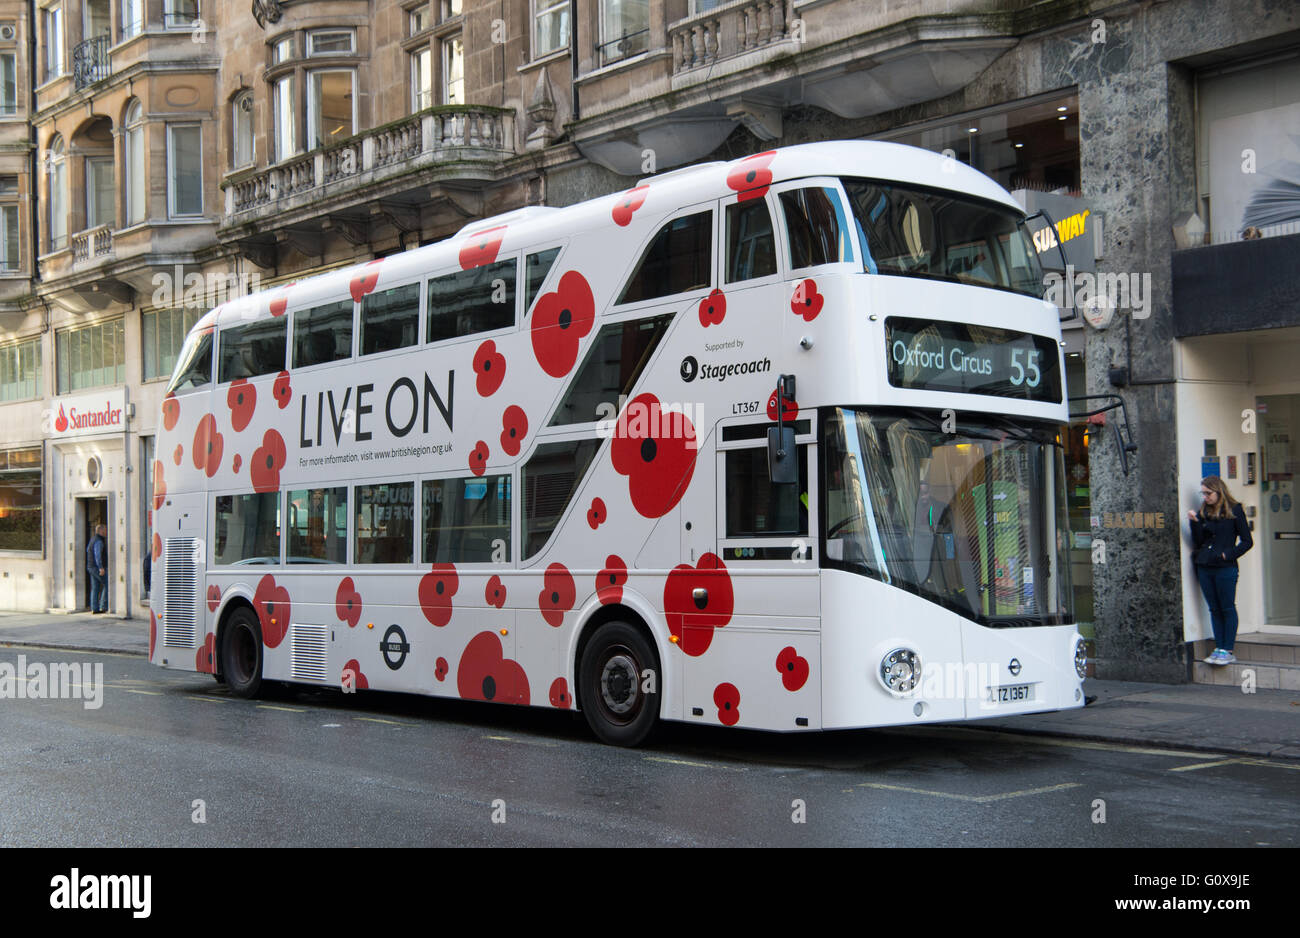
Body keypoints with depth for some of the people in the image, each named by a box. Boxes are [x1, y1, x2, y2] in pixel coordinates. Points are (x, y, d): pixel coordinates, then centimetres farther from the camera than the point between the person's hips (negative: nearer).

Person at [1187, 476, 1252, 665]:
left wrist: (1228, 554, -12)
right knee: (1214, 609, 8)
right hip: (1205, 567, 5)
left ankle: (1228, 651, 2)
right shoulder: (1203, 512, 10)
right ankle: (1219, 648, 12)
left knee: (1227, 608, 0)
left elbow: (1247, 541, -3)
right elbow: (1198, 541, 6)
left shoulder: (1234, 511, -3)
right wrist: (1195, 523, -7)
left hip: (1225, 568, -5)